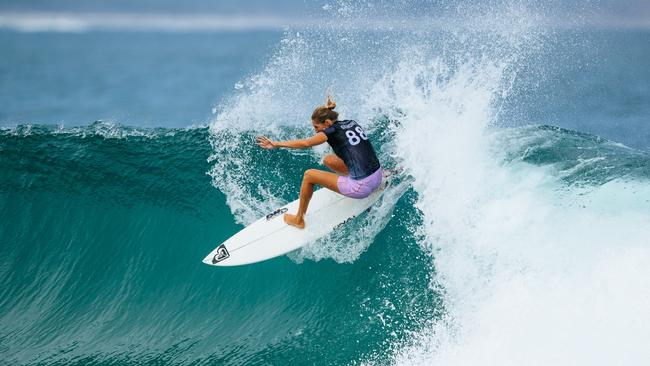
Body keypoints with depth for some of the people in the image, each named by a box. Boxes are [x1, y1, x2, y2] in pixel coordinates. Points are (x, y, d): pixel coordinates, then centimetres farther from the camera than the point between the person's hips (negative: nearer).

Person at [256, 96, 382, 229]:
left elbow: (305, 143, -19)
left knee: (309, 175, 5)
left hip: (360, 188, -8)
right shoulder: (351, 123, 11)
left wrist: (276, 144, -17)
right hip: (377, 177, 8)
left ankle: (299, 220, 18)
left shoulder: (333, 131, -9)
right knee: (328, 160, 24)